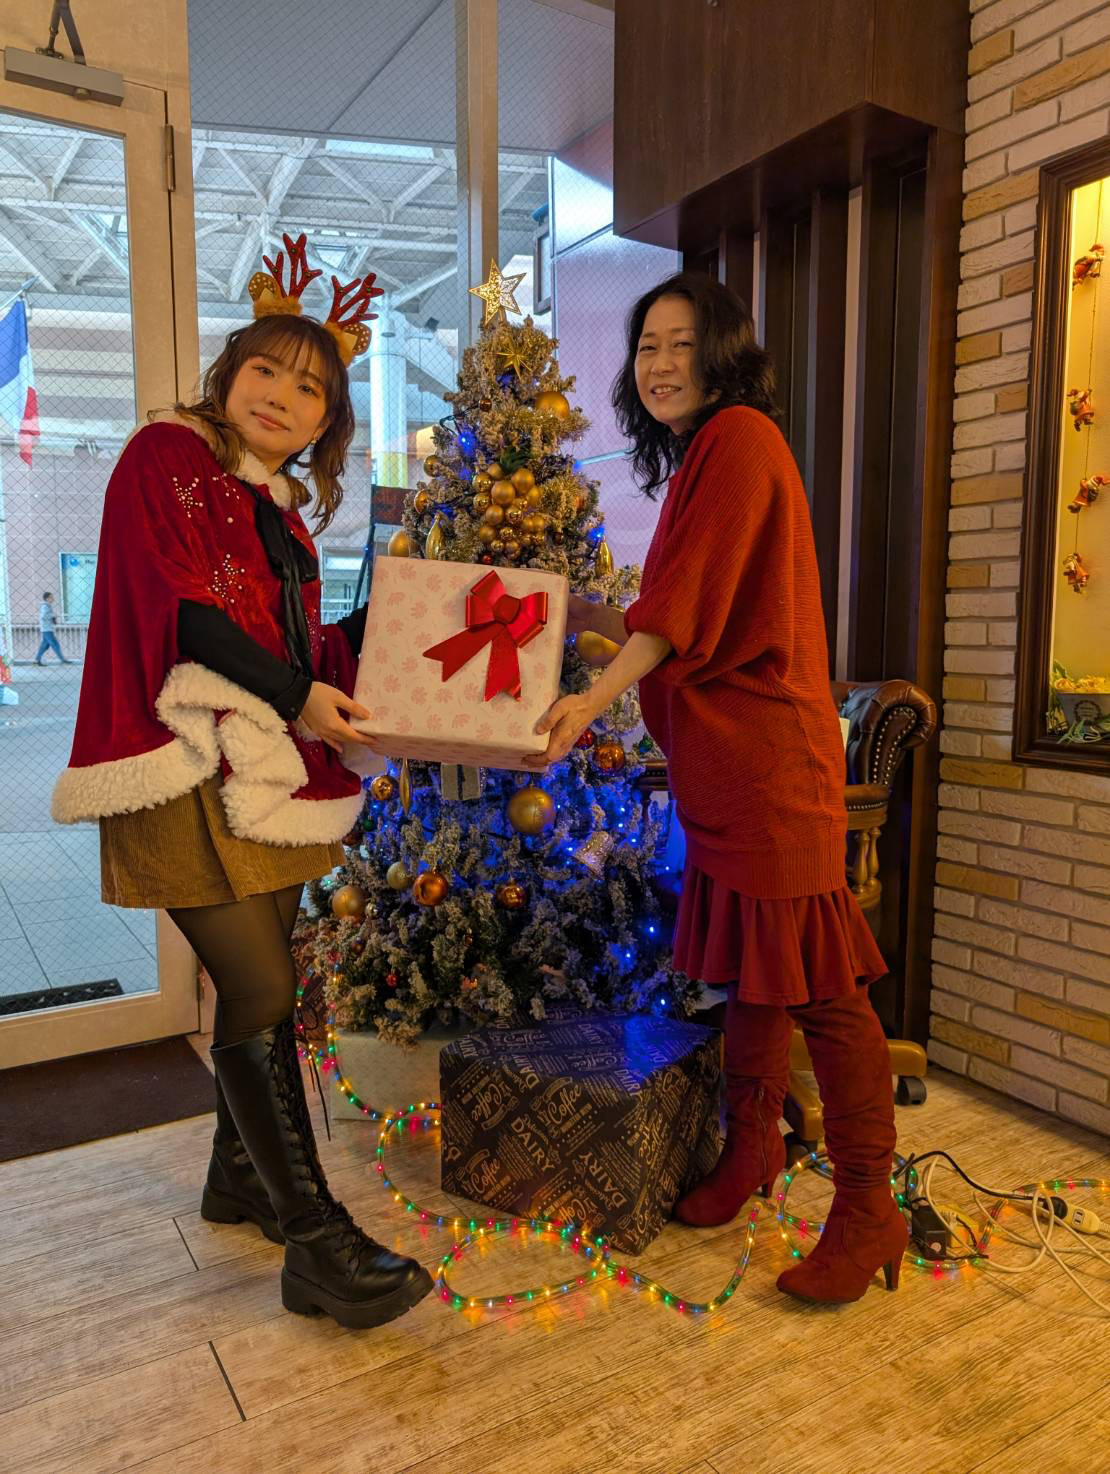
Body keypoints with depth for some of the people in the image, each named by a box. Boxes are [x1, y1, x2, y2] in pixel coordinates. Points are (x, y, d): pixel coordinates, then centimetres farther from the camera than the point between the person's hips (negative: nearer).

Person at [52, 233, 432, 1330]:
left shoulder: (281, 507, 20)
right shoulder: (166, 456, -2)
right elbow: (178, 606, -14)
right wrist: (294, 694, -18)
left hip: (268, 765, 8)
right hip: (191, 769, -8)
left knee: (259, 986, 13)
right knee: (263, 996, -8)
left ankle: (240, 1176, 32)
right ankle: (316, 1244, 3)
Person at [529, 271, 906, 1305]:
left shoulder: (741, 438, -7)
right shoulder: (700, 458, 22)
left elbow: (691, 606, -17)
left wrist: (599, 696, -22)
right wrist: (580, 614, 26)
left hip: (769, 755, -9)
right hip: (722, 756, 10)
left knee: (814, 980, -4)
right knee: (749, 967, 17)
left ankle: (868, 1211, 10)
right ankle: (752, 1145, 32)